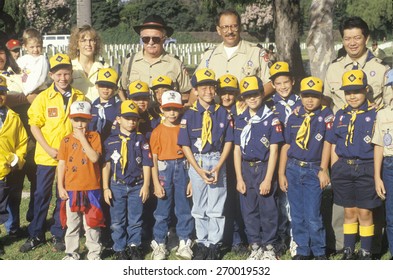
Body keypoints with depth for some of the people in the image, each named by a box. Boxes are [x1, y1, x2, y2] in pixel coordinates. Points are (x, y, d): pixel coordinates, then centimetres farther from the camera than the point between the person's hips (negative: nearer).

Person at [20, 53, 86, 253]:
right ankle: (36, 235, 17)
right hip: (46, 156, -1)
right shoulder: (43, 97, -2)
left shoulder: (79, 98, 1)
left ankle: (58, 234, 22)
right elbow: (34, 125, -3)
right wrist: (48, 149, -12)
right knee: (42, 195, 5)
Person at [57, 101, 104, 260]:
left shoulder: (94, 136, -2)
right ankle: (71, 253, 21)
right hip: (71, 189, 2)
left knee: (92, 223, 6)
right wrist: (60, 187, -1)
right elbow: (61, 164, 4)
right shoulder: (66, 140, 3)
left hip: (91, 188, -2)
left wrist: (83, 139, -16)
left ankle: (94, 252, 17)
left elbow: (95, 158, -17)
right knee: (72, 223, 10)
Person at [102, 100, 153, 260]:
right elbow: (106, 165, 2)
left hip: (137, 186, 0)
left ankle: (134, 247, 23)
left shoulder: (141, 140, 1)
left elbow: (146, 163, 1)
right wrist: (106, 188, -2)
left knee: (135, 220, 7)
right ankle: (119, 250, 18)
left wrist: (146, 185, -3)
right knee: (117, 221, 6)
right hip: (117, 186, 0)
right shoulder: (111, 141, 1)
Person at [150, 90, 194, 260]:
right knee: (162, 209, 5)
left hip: (182, 168, 1)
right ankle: (159, 244, 14)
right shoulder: (158, 131, 1)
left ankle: (184, 243, 14)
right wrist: (156, 183, -6)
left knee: (184, 208, 4)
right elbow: (154, 159, 0)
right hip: (164, 169, -1)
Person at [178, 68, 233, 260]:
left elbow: (228, 141, 1)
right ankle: (202, 244, 21)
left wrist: (218, 167, -9)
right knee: (199, 207, 10)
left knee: (216, 206, 2)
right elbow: (185, 145, -2)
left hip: (217, 162, 0)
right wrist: (199, 170, -11)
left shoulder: (222, 113, 1)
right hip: (196, 163, 0)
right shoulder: (189, 115, -1)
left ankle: (214, 245, 13)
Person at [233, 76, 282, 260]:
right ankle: (255, 247, 20)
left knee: (268, 210, 1)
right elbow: (237, 150, 8)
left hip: (264, 167, -4)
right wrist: (239, 178, 1)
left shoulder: (271, 119, -5)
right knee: (249, 210, 8)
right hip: (246, 169, 4)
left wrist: (268, 179, -12)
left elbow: (274, 150, -8)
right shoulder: (240, 120, 7)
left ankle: (269, 247, 14)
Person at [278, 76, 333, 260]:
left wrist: (323, 170, -11)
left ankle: (319, 252, 12)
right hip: (293, 169, 4)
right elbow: (286, 146, 10)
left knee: (312, 216, -5)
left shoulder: (326, 115, -2)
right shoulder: (294, 117, 8)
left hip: (313, 171, -3)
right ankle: (302, 250, 21)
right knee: (297, 215, 8)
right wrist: (281, 174, 6)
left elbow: (327, 143, -6)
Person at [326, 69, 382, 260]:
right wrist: (335, 171, 8)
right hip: (343, 168, 4)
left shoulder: (375, 114, -4)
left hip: (366, 169, -3)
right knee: (349, 212, 11)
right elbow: (334, 146, 13)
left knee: (365, 213, 3)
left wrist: (376, 173, -9)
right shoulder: (340, 115, 9)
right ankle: (348, 251, 20)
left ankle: (365, 253, 14)